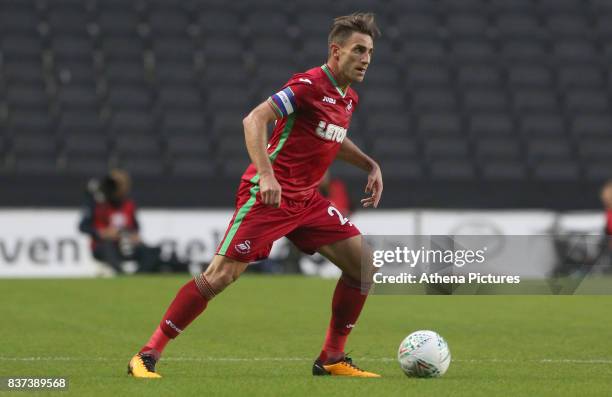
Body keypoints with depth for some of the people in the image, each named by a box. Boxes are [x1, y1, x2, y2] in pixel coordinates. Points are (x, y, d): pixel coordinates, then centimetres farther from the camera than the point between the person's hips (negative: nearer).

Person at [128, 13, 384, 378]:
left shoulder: (349, 99, 11)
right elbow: (254, 120, -24)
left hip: (307, 199, 8)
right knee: (221, 275, -13)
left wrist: (370, 165, 19)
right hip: (269, 195, -8)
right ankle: (147, 356, -5)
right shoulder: (309, 85, -15)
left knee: (363, 263, 0)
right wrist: (266, 174, -34)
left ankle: (332, 359, 10)